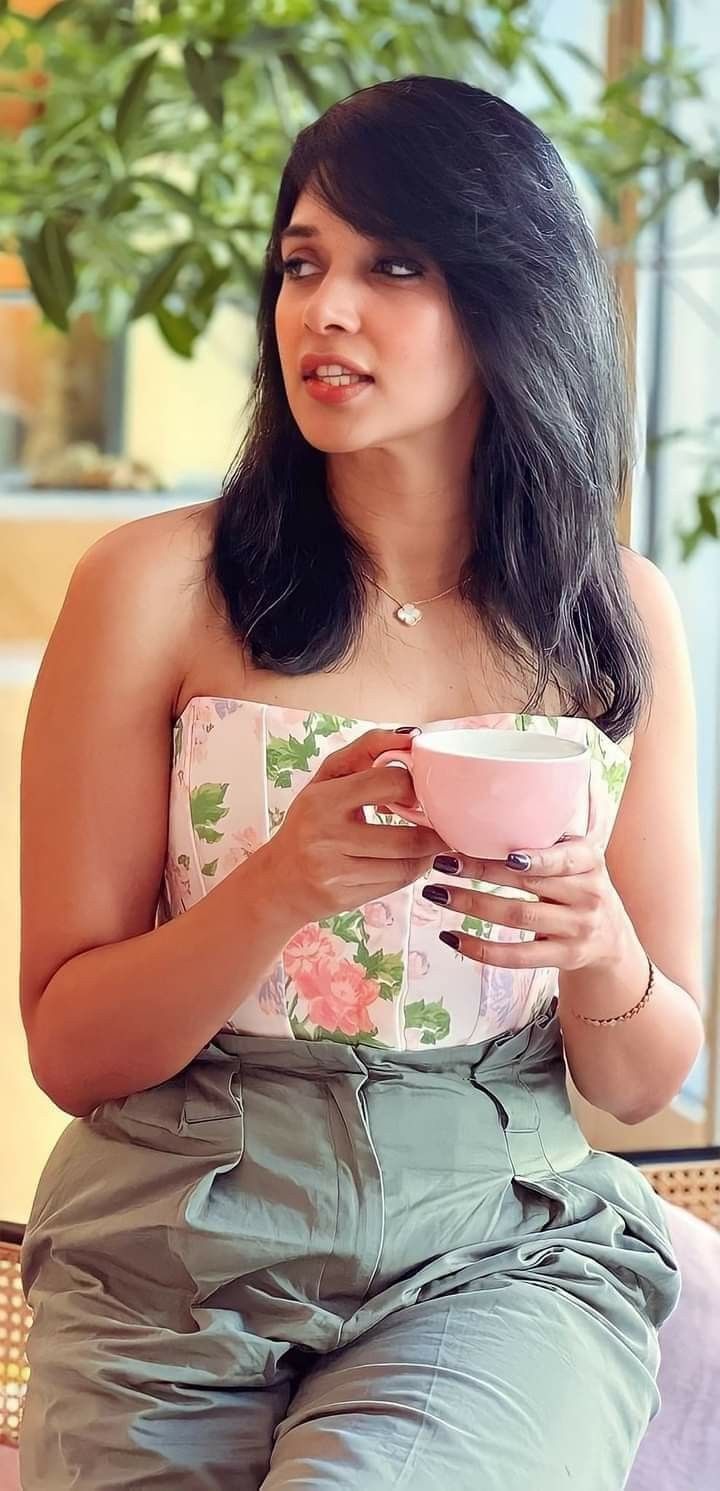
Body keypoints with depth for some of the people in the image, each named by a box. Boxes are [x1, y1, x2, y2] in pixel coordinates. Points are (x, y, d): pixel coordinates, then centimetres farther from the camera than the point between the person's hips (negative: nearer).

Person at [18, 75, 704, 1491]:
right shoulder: (157, 586, -4)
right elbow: (69, 1047, -3)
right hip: (180, 1253, 0)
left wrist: (601, 948, -14)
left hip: (499, 1249, 0)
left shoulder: (618, 615, 4)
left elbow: (646, 1082, 8)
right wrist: (279, 886, -19)